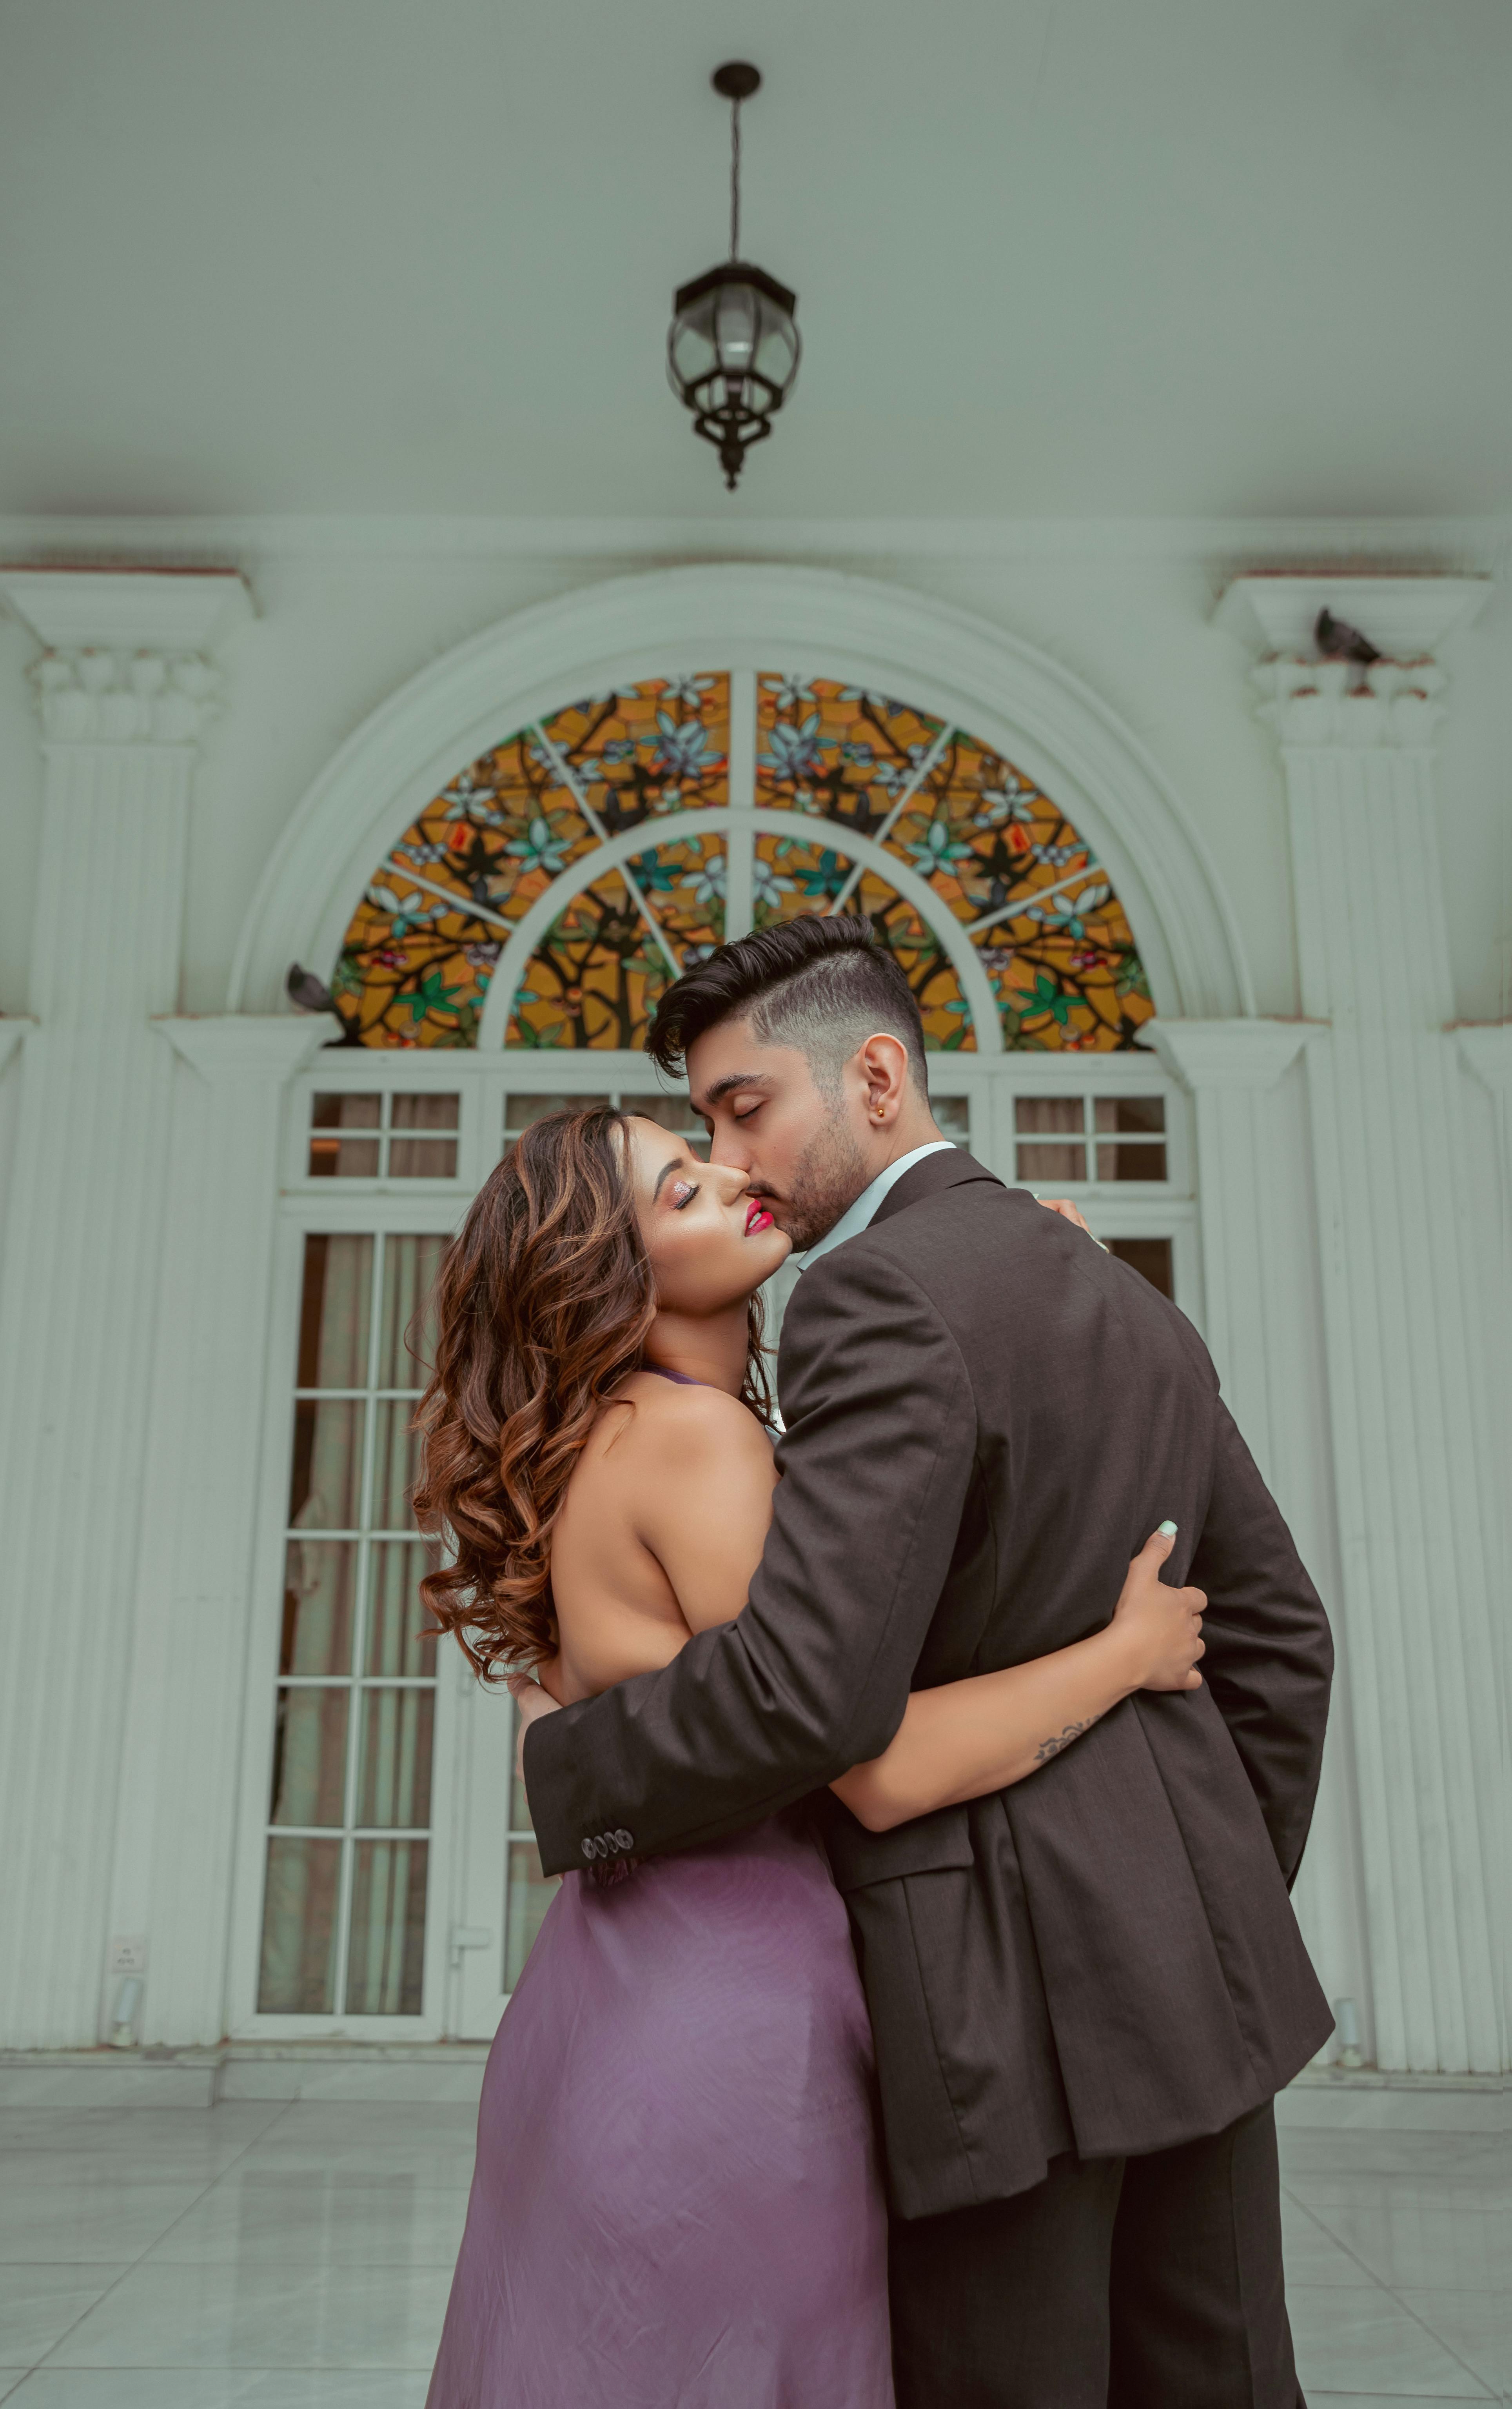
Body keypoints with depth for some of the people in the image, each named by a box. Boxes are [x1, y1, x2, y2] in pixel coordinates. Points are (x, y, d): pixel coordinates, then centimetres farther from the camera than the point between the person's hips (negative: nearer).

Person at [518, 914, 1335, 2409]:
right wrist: (1223, 1914, 21)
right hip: (1181, 1965, 9)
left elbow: (808, 1688, -26)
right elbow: (1278, 1638, 15)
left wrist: (570, 1768, -8)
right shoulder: (1132, 1306, 11)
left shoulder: (883, 1292, -16)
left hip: (1004, 1982, -8)